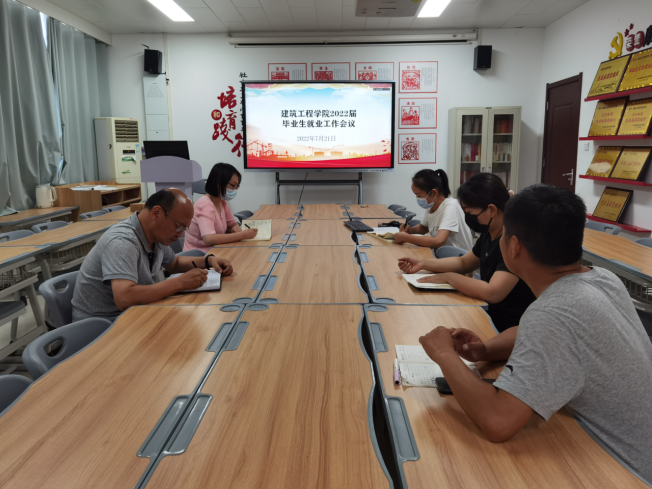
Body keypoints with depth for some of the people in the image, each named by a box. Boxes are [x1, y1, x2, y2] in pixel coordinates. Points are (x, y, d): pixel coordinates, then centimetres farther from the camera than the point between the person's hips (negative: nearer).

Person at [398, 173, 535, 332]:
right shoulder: (488, 234, 3)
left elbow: (491, 293, -32)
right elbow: (463, 262, 20)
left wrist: (449, 277, -18)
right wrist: (423, 264, 9)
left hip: (509, 328, -8)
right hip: (491, 314, 8)